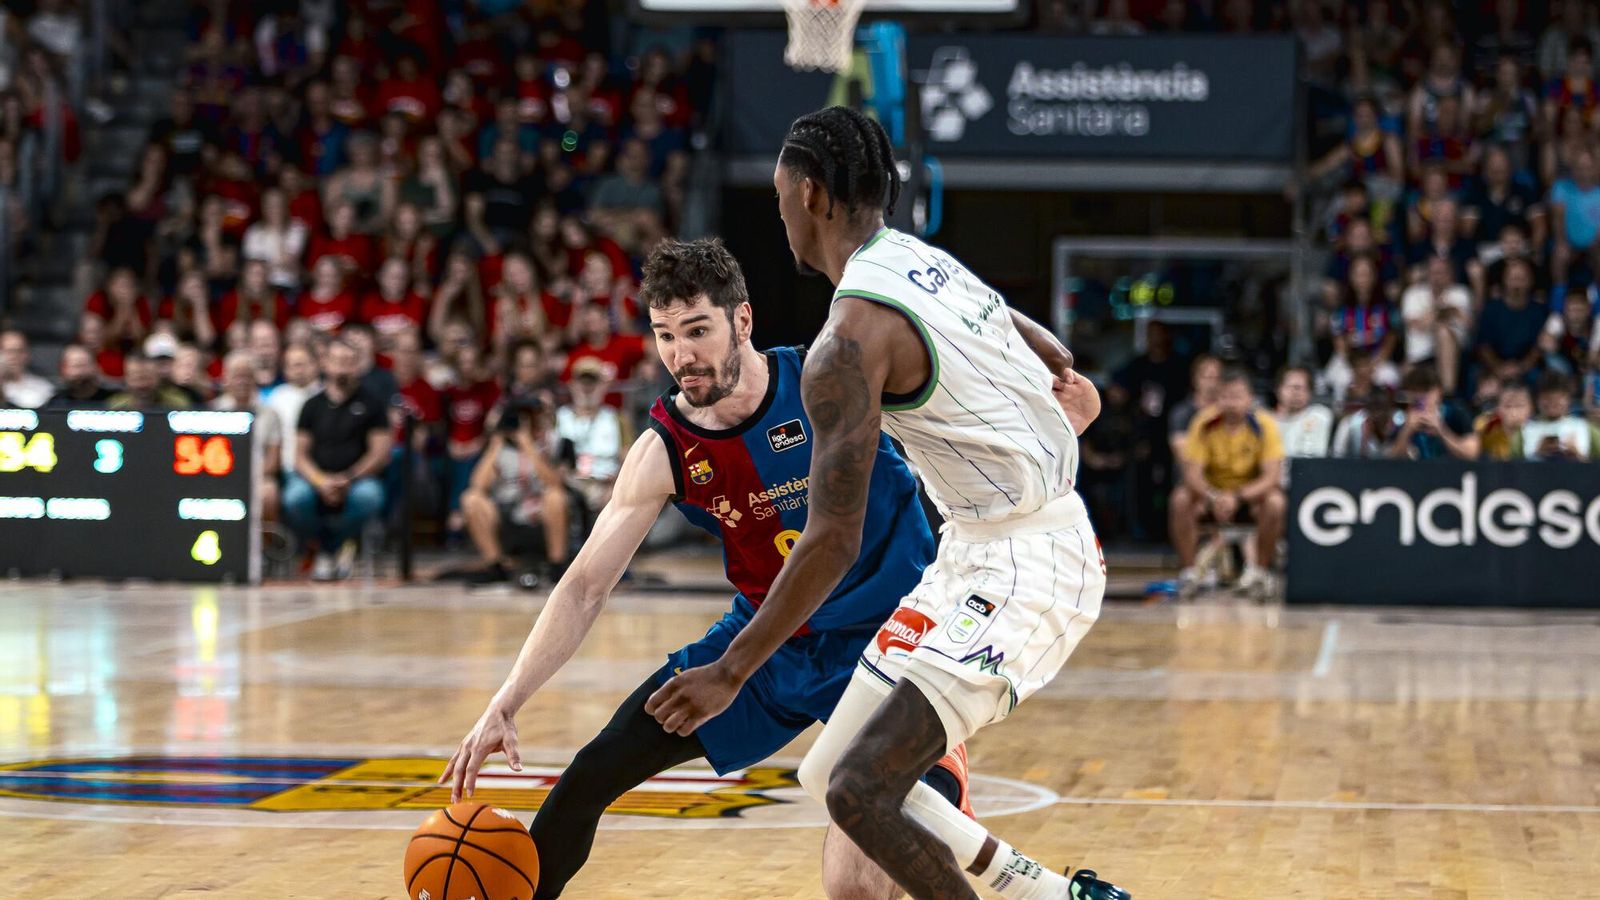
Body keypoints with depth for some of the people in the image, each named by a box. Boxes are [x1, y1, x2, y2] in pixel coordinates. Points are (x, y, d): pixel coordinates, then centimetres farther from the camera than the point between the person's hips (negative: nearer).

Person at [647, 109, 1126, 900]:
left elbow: (834, 541, -22)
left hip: (1018, 568, -10)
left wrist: (731, 673, -18)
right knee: (833, 775, 12)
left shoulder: (850, 339, -19)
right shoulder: (929, 264, 9)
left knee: (860, 793, -18)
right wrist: (1062, 377, 46)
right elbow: (1048, 355, 26)